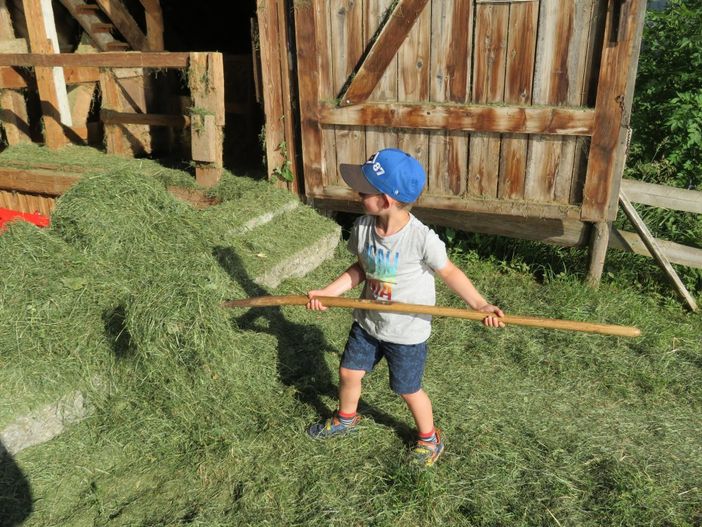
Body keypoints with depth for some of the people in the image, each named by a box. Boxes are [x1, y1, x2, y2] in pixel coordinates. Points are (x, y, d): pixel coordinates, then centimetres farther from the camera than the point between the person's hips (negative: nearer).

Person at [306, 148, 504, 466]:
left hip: (407, 333, -5)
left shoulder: (422, 239, -29)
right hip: (367, 323, 5)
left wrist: (479, 304, -25)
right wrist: (327, 292, -3)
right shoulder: (362, 227, -12)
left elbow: (449, 272, -15)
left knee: (408, 390, 12)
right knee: (348, 372, 19)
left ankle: (430, 438, 42)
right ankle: (346, 418, 51)